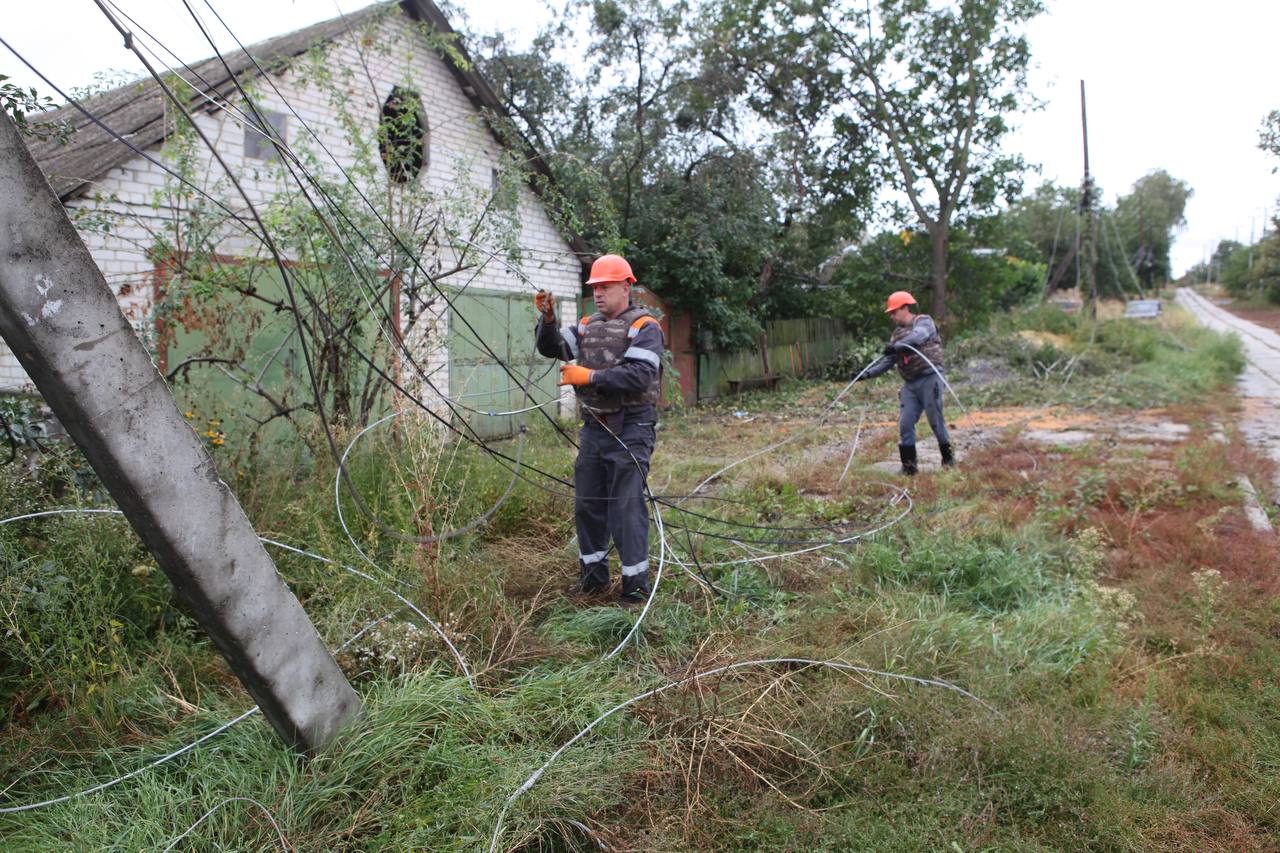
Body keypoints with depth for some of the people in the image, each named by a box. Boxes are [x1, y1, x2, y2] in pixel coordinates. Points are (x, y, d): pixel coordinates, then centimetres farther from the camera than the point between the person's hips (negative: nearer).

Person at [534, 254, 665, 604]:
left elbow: (639, 376, -19)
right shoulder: (588, 325, 15)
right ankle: (593, 577, 28)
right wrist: (547, 319, -12)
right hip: (594, 428, 7)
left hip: (631, 430, -7)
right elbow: (552, 348, 6)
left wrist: (590, 376, -22)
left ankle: (636, 585, 5)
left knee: (627, 506, -6)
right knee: (587, 503, 13)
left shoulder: (644, 326, -6)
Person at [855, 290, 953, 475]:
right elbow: (888, 360, 14)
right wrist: (869, 373, 2)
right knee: (905, 423, -1)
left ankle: (948, 459, 15)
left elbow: (919, 336, -25)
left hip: (929, 378, -6)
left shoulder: (923, 321, -1)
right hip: (910, 383, 6)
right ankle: (908, 465, 5)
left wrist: (896, 346, -35)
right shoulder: (897, 333, 18)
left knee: (936, 420, -2)